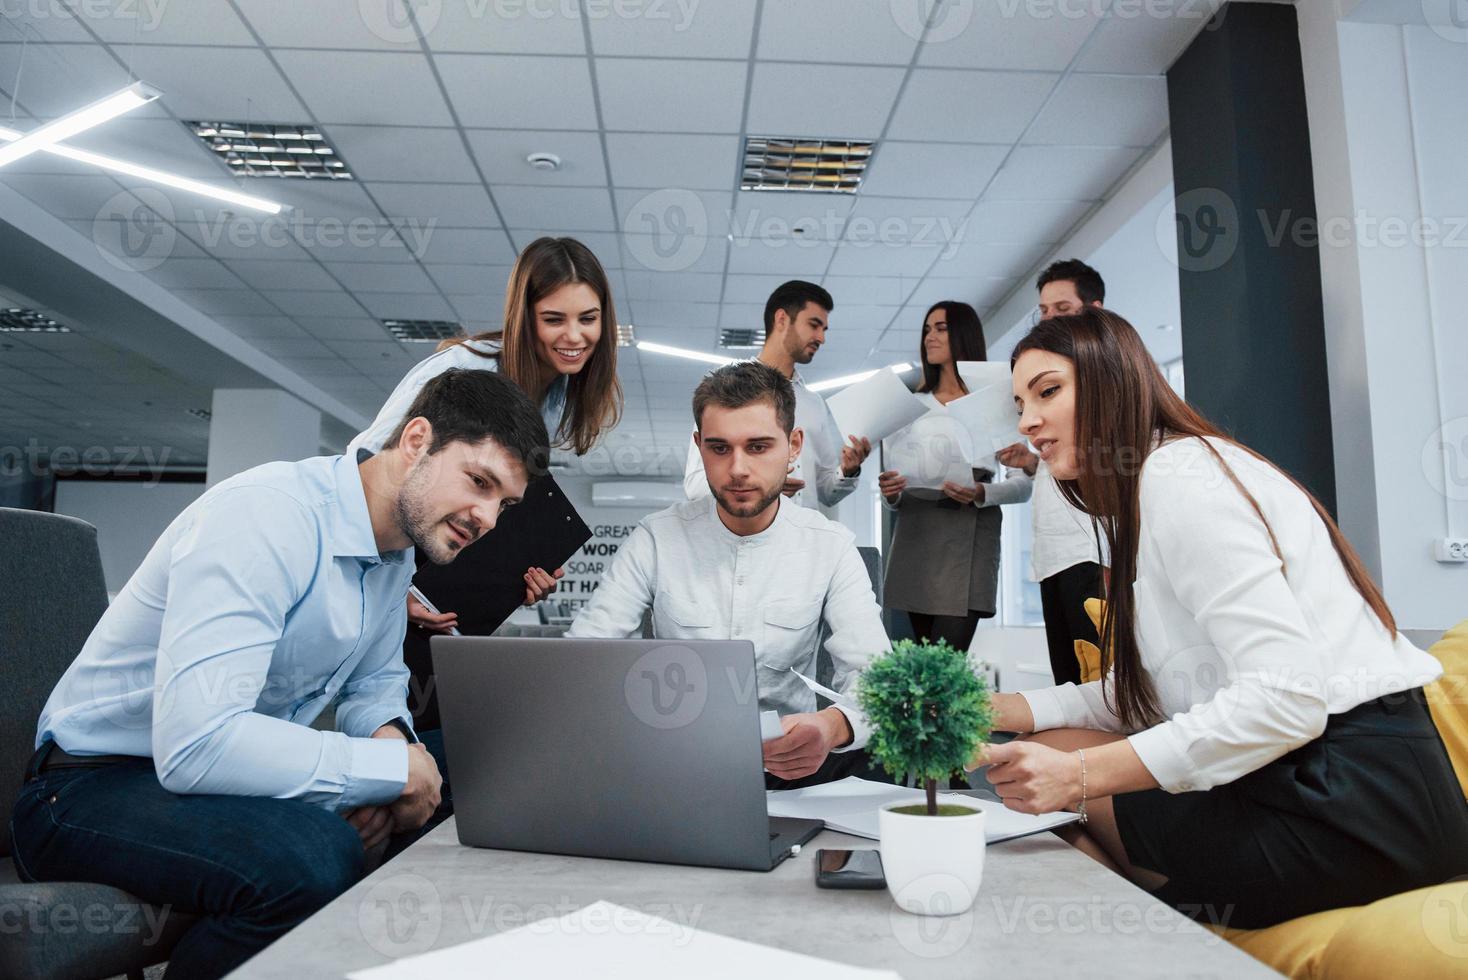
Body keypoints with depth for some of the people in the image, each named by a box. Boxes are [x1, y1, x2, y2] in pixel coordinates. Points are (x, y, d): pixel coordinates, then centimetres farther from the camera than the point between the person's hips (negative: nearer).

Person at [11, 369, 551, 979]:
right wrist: (393, 768, -28)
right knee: (312, 855, -36)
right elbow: (196, 743, -36)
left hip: (227, 769, 8)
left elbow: (375, 680, 15)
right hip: (90, 788, -8)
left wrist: (391, 735, -9)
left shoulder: (396, 548, 2)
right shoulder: (268, 516, -27)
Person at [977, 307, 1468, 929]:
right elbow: (1137, 694, 8)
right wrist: (997, 710, -1)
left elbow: (1286, 699, -25)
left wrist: (1079, 775, -28)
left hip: (1352, 798, -9)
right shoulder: (1139, 500, 15)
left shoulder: (1178, 475, -16)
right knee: (1040, 754, 4)